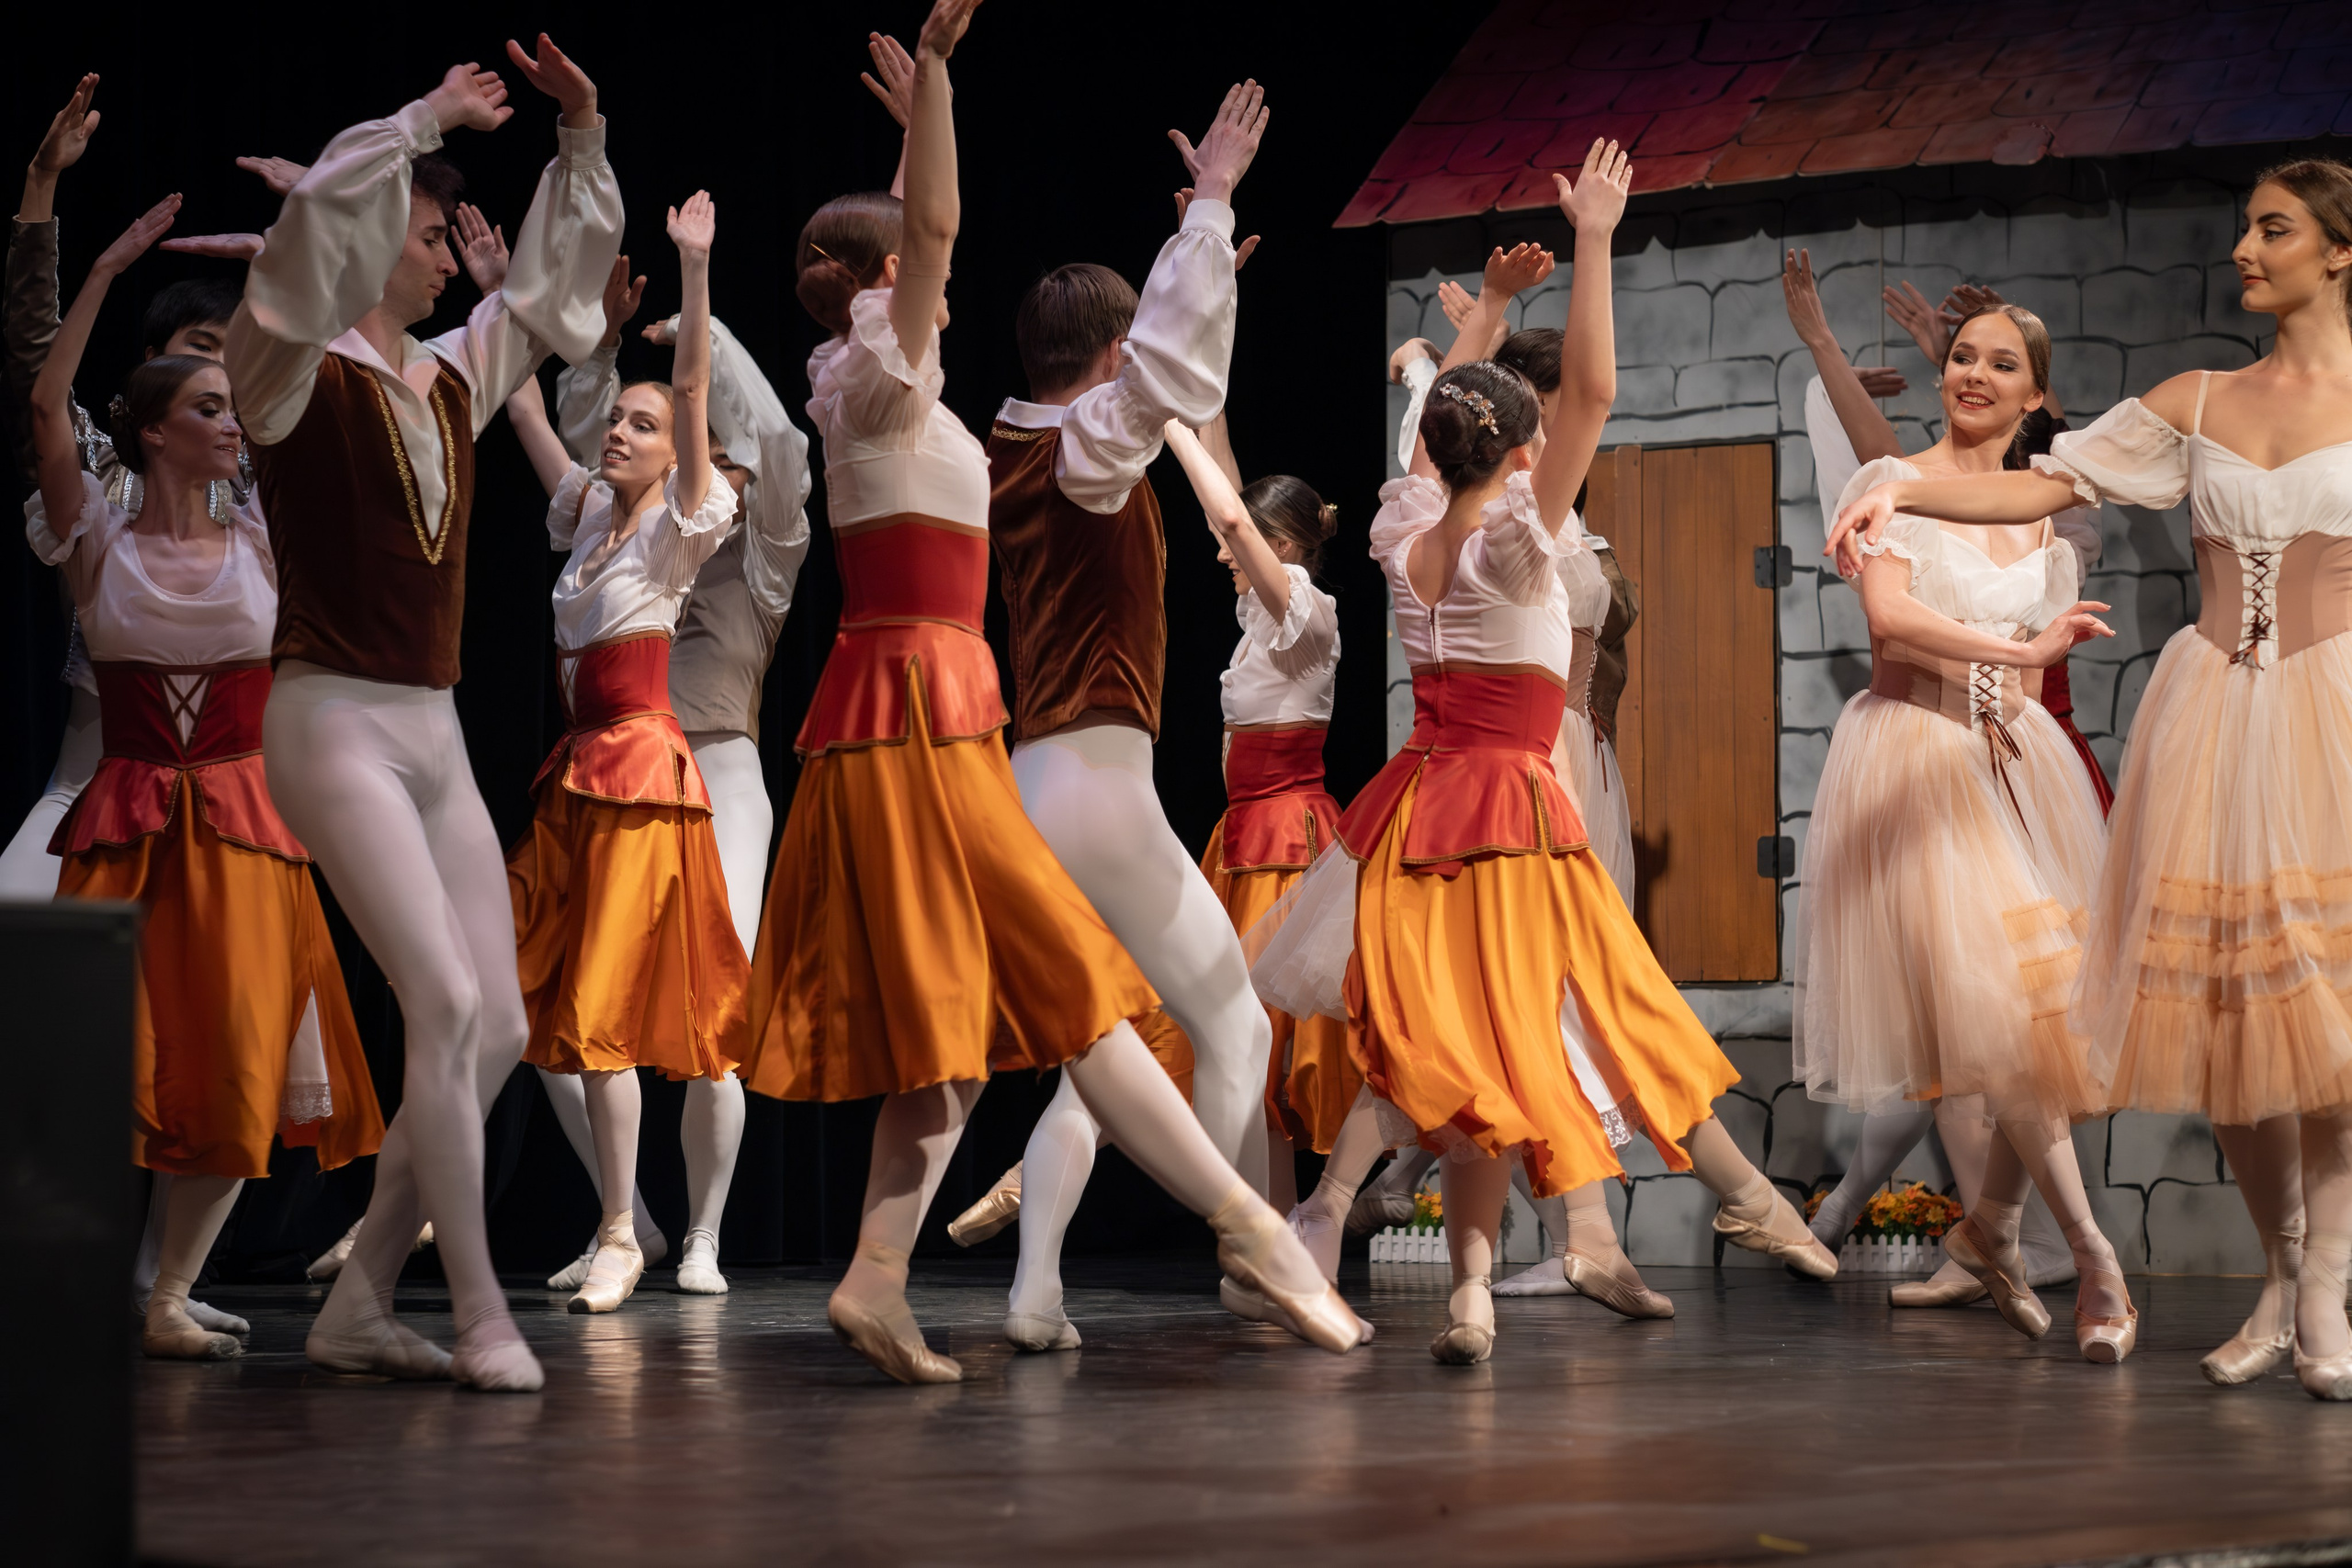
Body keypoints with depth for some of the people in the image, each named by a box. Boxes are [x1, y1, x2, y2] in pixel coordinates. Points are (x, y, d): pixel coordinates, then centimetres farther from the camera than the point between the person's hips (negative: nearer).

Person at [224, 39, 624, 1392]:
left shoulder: (453, 379, 14)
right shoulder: (298, 373, -6)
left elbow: (563, 279, 25)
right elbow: (320, 226, -24)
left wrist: (583, 138, 14)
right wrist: (426, 121, -17)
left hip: (435, 734, 8)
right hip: (336, 721, -8)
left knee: (498, 1031, 3)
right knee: (445, 1003, -17)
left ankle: (361, 1305, 10)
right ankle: (481, 1314, -12)